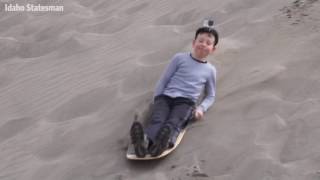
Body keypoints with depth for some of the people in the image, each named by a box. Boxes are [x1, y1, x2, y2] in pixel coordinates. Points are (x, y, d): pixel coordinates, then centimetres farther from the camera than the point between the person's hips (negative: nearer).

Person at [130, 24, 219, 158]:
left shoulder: (210, 70, 16)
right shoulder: (180, 58, 12)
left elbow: (210, 96, 23)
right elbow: (164, 80, 13)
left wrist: (201, 108, 2)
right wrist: (156, 99, 4)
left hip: (186, 102, 0)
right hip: (166, 96, 0)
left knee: (174, 123, -34)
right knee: (157, 120, -32)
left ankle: (164, 142, -64)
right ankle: (144, 141, -62)